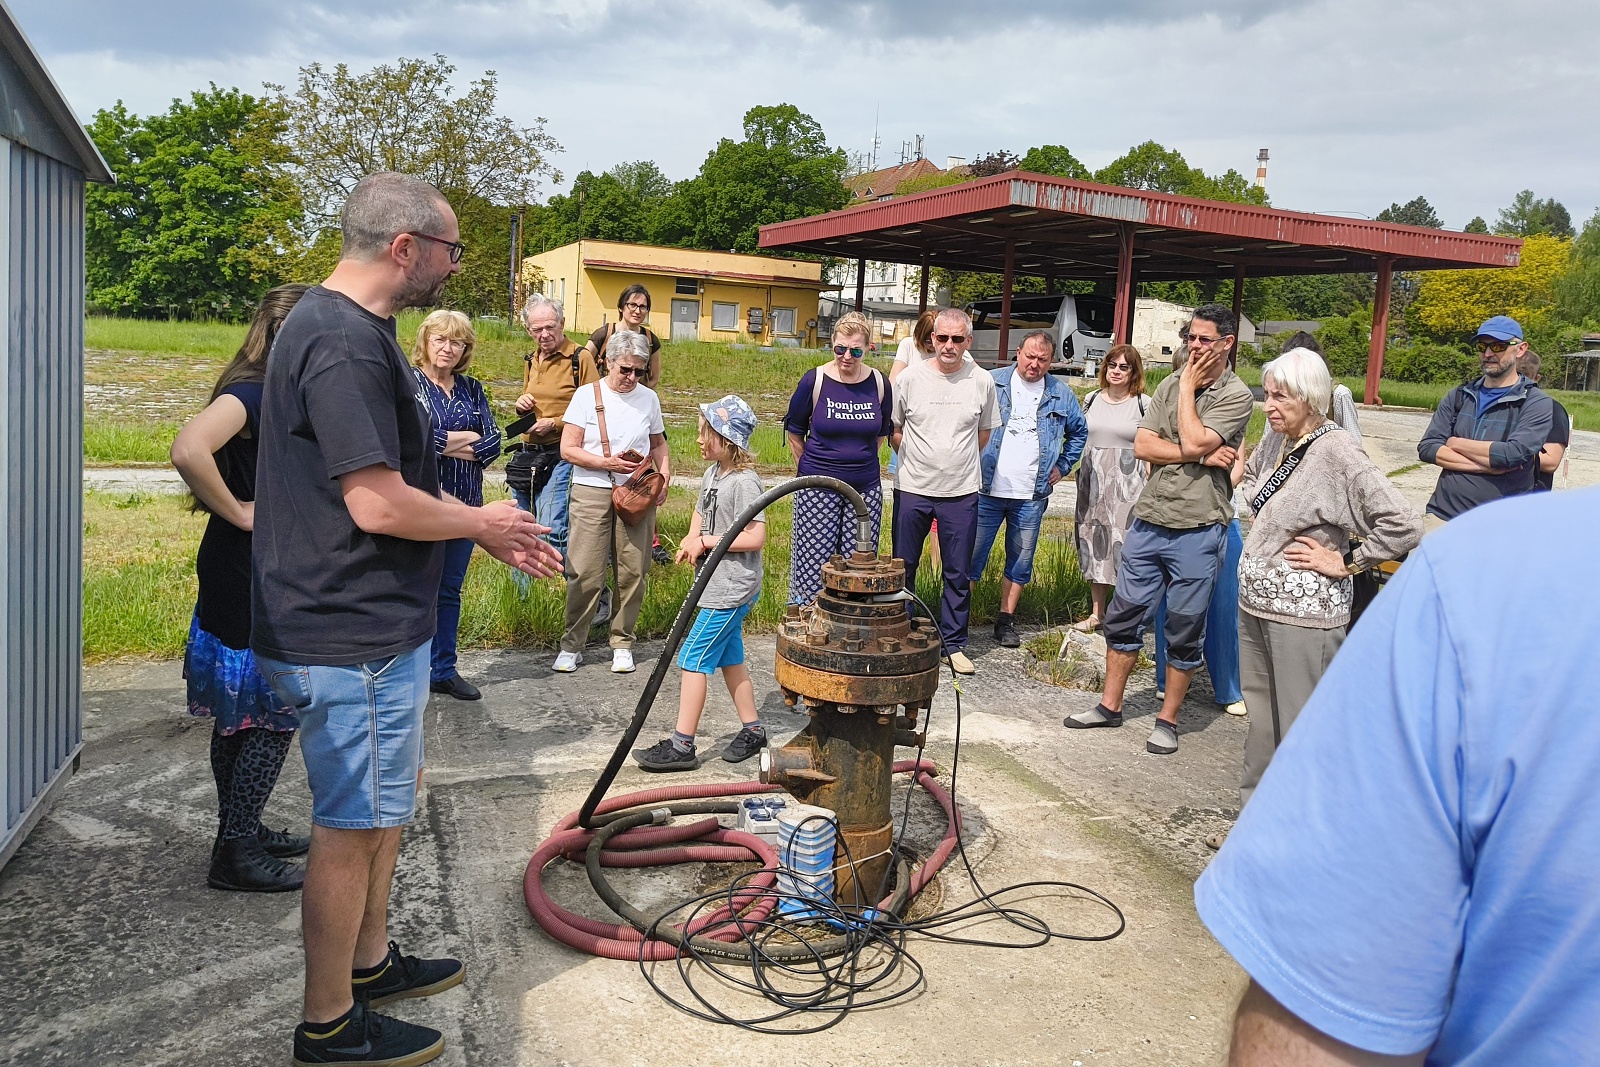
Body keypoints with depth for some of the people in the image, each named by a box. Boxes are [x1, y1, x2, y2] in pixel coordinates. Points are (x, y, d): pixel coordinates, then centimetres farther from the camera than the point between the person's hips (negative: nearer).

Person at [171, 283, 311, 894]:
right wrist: (236, 513, -24)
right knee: (271, 717, -1)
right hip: (249, 584, -10)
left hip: (267, 578, 10)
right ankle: (235, 853, 9)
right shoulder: (253, 391, -18)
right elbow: (189, 450, -35)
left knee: (242, 715, 17)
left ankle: (242, 832, 30)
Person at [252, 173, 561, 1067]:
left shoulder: (350, 329, 12)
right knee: (352, 825, 4)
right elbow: (379, 504, -28)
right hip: (353, 637, -11)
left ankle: (371, 961, 41)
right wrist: (481, 522, -10)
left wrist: (495, 537, 13)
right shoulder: (344, 345, -23)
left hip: (376, 622, 11)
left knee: (388, 799, 23)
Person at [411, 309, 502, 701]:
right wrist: (467, 438, -12)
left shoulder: (472, 389, 11)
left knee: (450, 590, 13)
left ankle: (443, 670, 23)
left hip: (464, 504, 5)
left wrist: (445, 444, -13)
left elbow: (492, 444, 1)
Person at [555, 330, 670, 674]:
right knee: (585, 573, -5)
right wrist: (608, 463, -16)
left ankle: (622, 643, 18)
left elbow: (658, 443, 22)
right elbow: (568, 449, -3)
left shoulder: (649, 398, 9)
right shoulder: (587, 395, 0)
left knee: (633, 572, 3)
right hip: (592, 492, -3)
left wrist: (665, 472, 3)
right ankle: (572, 646, 9)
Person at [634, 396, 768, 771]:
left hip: (731, 589, -10)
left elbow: (756, 537, -25)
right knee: (729, 658, 17)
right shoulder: (713, 473, 8)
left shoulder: (744, 482, -20)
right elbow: (700, 512, 21)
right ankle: (752, 730, 30)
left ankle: (681, 745, 0)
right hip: (720, 585, 10)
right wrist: (690, 539, 0)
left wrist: (707, 541, -19)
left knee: (693, 659, -7)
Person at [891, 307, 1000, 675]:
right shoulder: (911, 378, -3)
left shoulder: (982, 382, 0)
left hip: (961, 493, 0)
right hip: (912, 489, 0)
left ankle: (953, 644, 20)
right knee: (902, 569, 10)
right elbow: (893, 430, 7)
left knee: (958, 573, 7)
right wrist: (919, 460, 8)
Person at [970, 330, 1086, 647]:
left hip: (1032, 496, 3)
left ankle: (1006, 619, 22)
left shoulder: (1061, 395, 7)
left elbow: (1078, 432, 23)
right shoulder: (991, 382, -1)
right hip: (986, 490, -2)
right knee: (972, 555, 0)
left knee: (1021, 561, 10)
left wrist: (1063, 466, 14)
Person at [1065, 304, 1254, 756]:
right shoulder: (1169, 384, 8)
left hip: (1198, 530, -5)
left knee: (1184, 630, 6)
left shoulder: (1237, 395, -6)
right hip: (1149, 521, 5)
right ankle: (1111, 705, 25)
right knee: (1124, 616, 11)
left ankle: (1167, 719, 20)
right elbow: (1142, 445, -1)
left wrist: (1189, 387, -8)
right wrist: (1203, 456, -12)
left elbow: (1193, 441, -20)